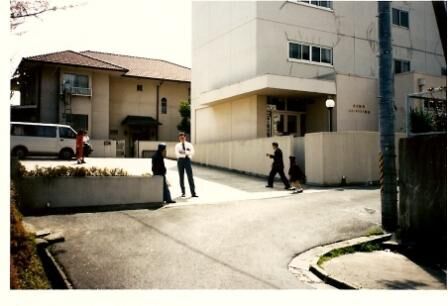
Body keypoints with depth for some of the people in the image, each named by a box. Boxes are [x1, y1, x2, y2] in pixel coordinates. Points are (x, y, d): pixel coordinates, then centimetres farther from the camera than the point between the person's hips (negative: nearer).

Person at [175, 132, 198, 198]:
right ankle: (183, 192, 13)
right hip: (180, 160, 1)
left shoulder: (189, 145, 8)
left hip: (187, 160, 0)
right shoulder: (177, 146, 7)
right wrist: (185, 154, -13)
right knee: (181, 177, 4)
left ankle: (193, 193, -8)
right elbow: (177, 154, -7)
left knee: (190, 177, -7)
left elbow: (192, 152, -6)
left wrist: (185, 152, -18)